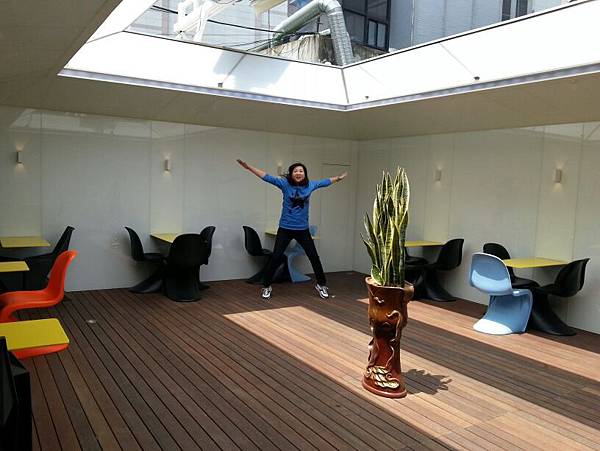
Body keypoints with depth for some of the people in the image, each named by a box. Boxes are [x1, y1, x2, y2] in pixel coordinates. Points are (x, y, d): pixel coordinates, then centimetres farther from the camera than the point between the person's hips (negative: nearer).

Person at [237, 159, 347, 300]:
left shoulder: (310, 185, 1)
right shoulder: (285, 183, -6)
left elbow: (326, 182, 17)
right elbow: (266, 177, -8)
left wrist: (339, 178, 28)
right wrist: (249, 167, -12)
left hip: (303, 229, 2)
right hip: (285, 229, -2)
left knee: (314, 257, 8)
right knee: (276, 258, -2)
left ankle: (321, 285, 27)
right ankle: (266, 287, 14)